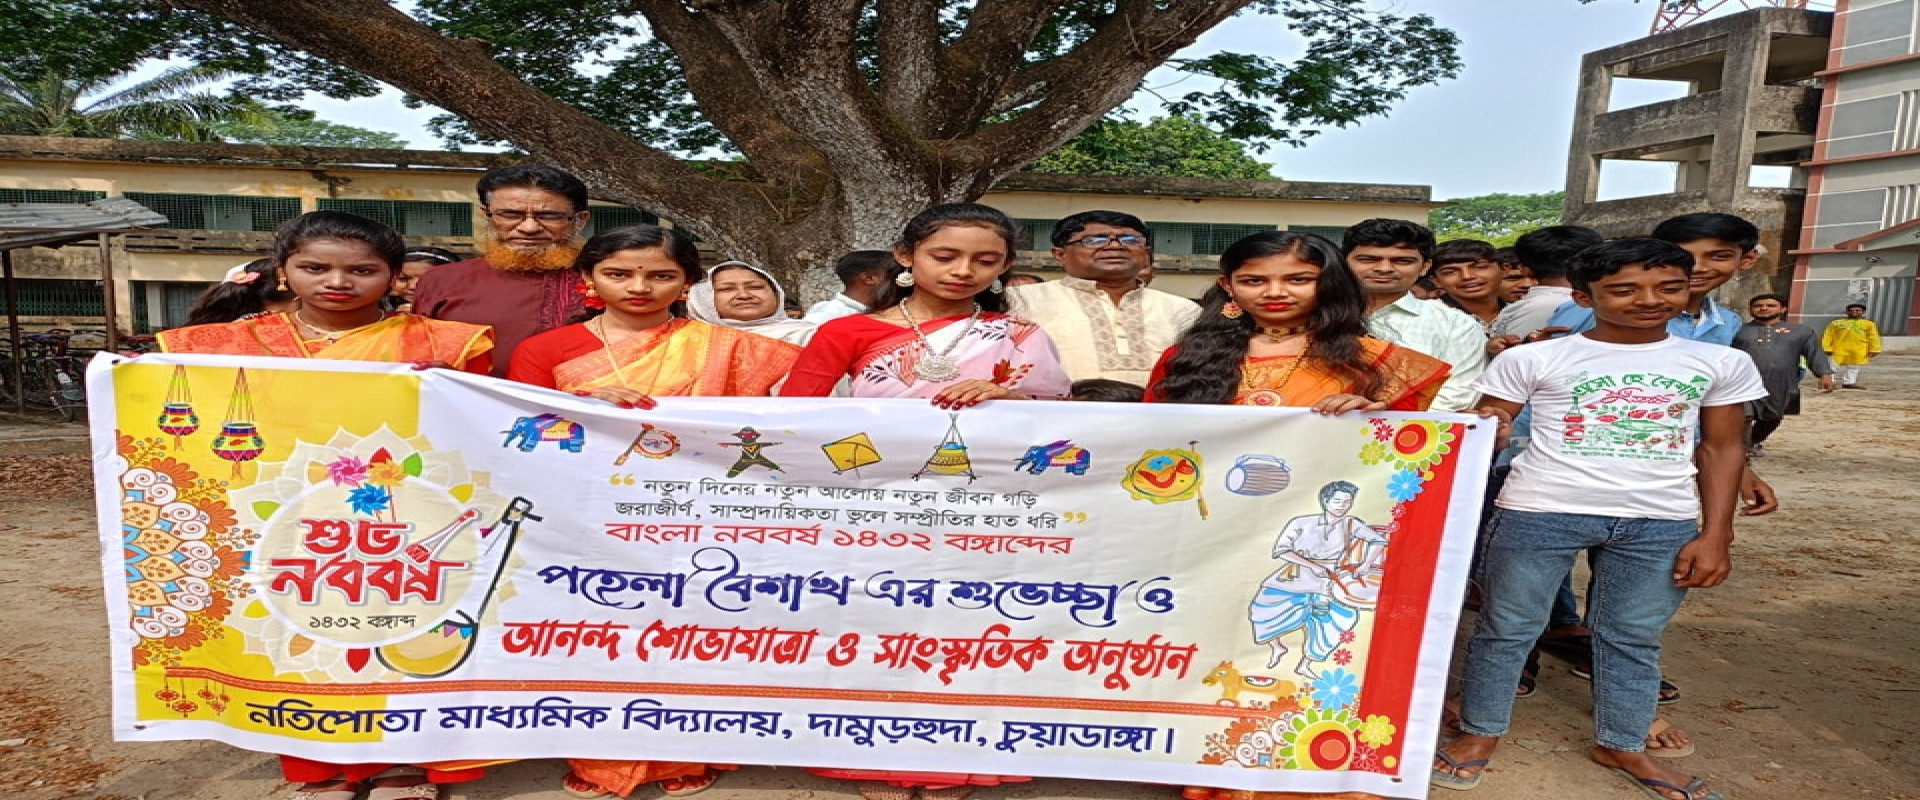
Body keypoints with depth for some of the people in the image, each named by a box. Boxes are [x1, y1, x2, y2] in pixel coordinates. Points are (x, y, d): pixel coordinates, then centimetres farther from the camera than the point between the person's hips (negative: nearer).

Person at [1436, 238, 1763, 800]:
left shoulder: (1722, 364, 7)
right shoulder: (1531, 360, -2)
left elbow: (1721, 449, 11)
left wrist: (1716, 534, 5)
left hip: (1663, 521, 3)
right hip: (1539, 512, -2)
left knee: (1633, 637, 14)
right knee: (1506, 627, 6)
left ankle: (1621, 745, 33)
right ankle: (1479, 734, 22)